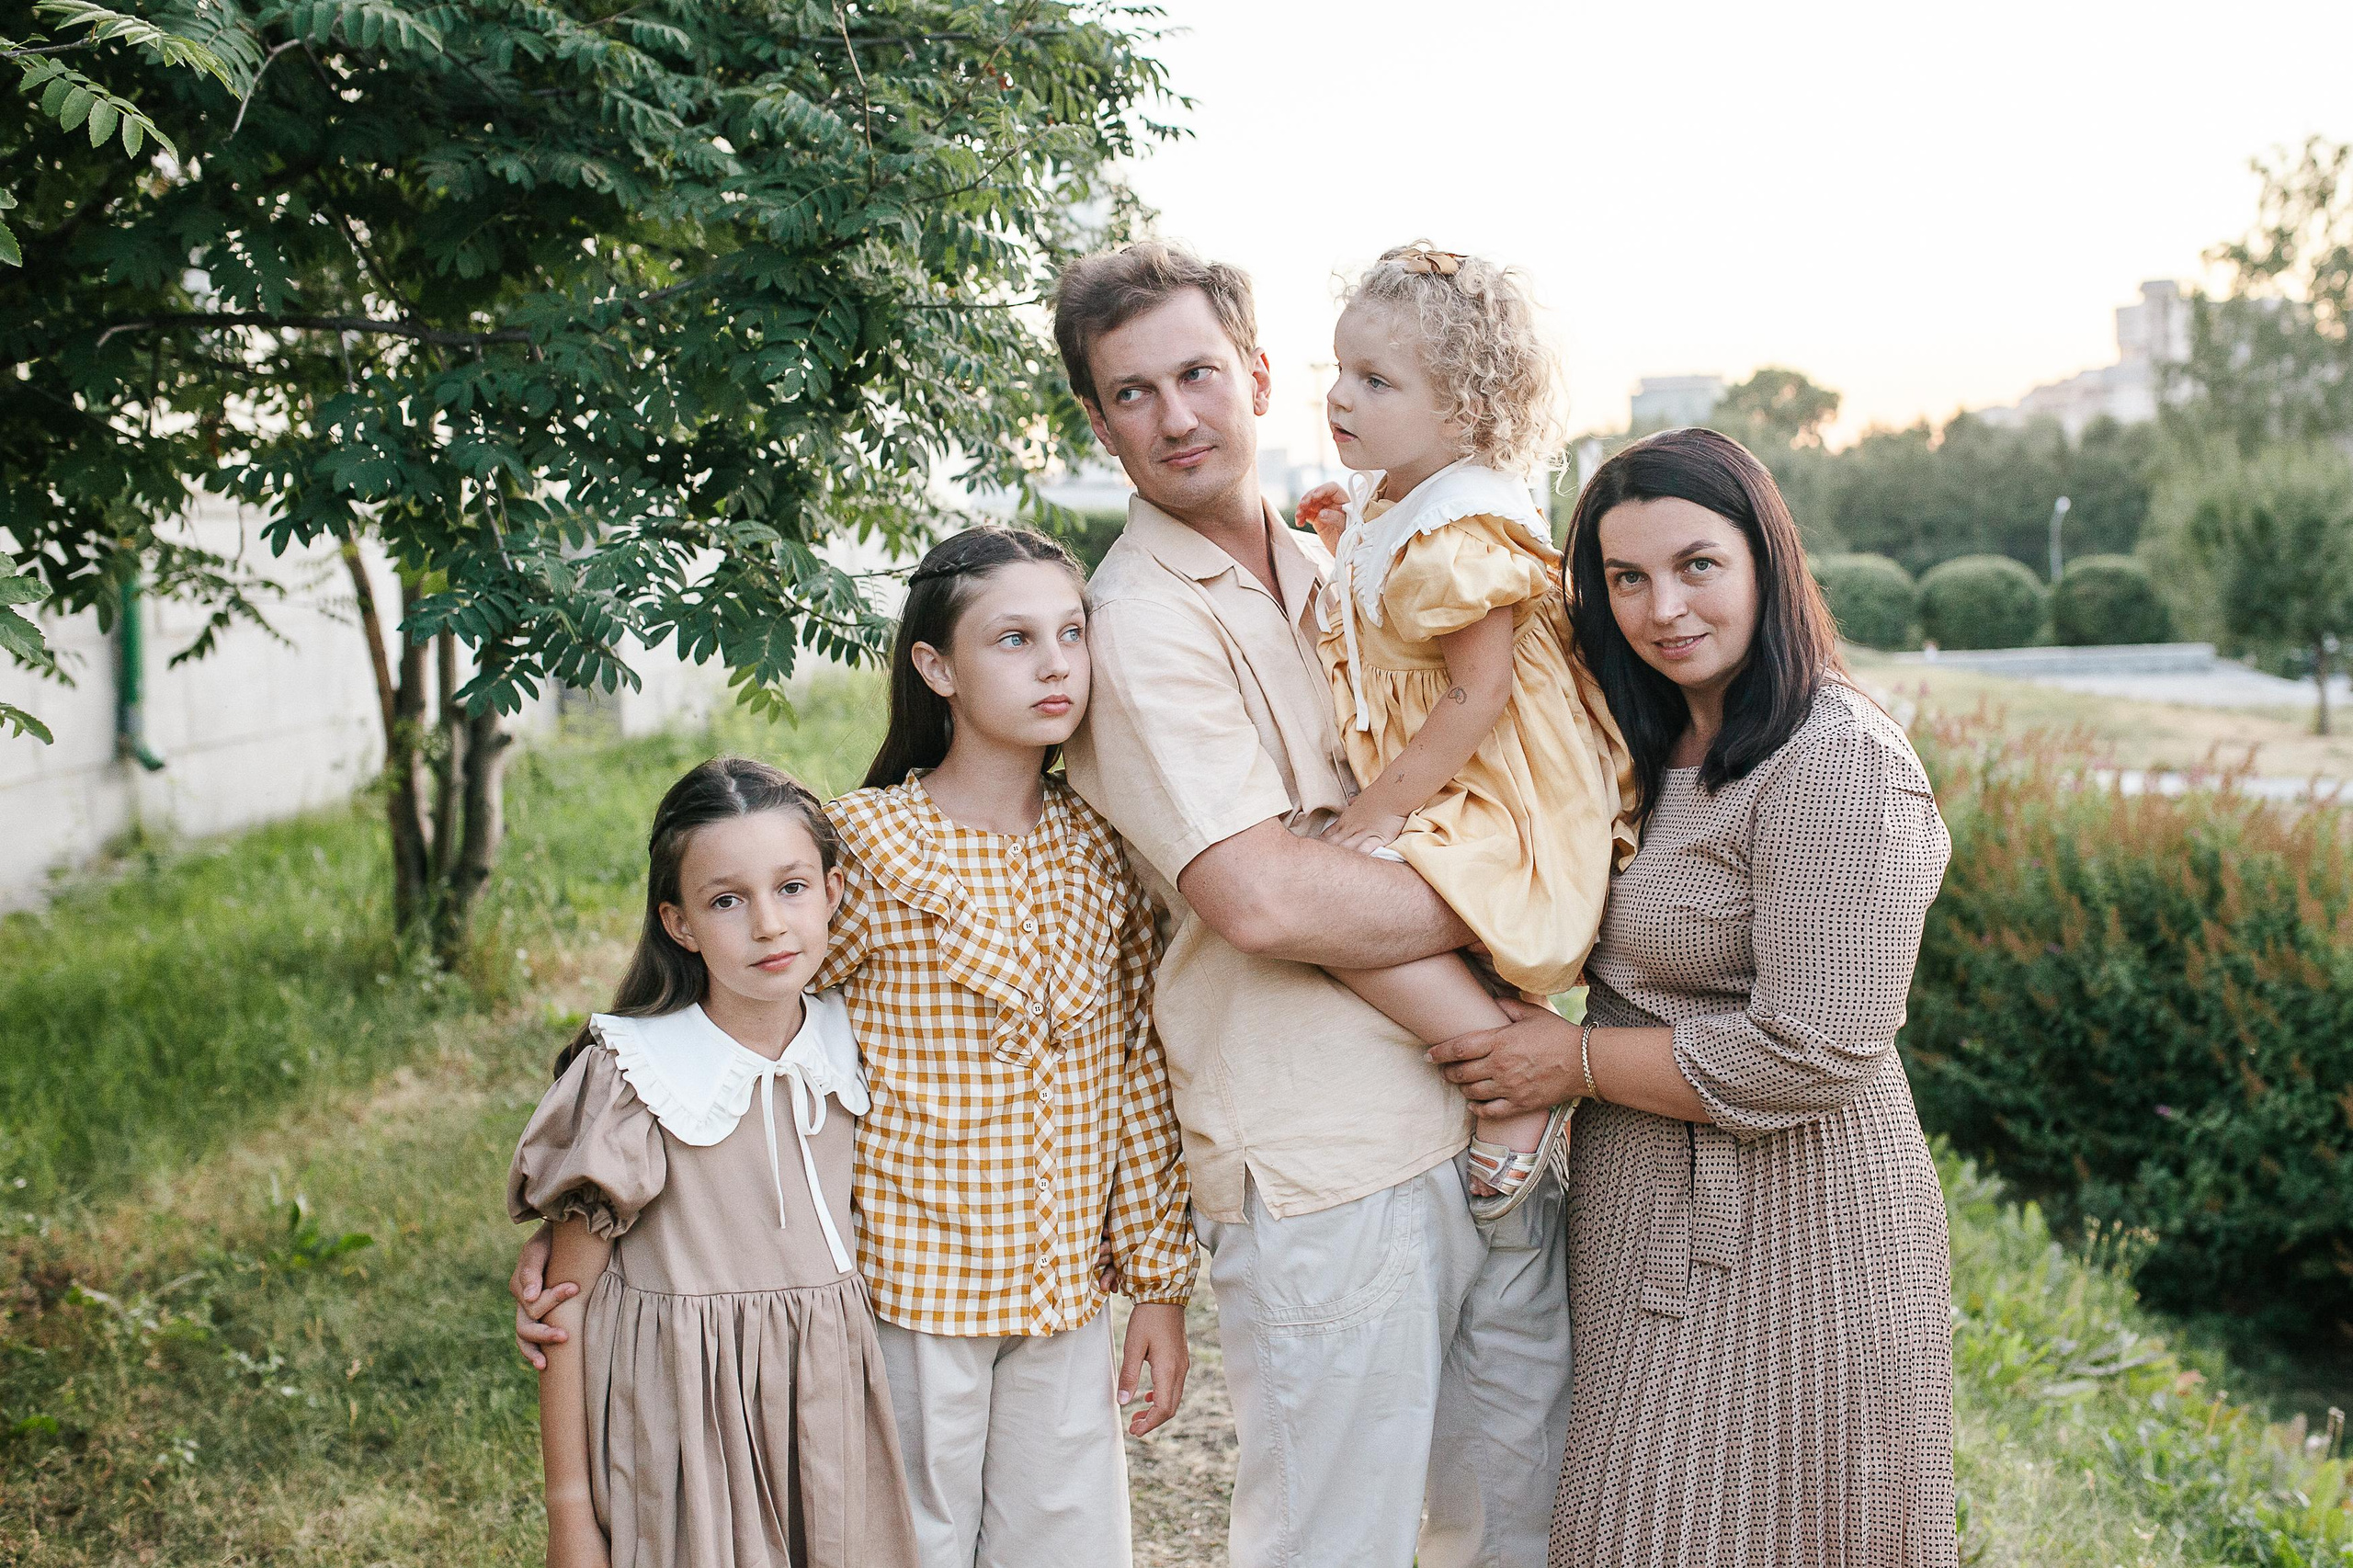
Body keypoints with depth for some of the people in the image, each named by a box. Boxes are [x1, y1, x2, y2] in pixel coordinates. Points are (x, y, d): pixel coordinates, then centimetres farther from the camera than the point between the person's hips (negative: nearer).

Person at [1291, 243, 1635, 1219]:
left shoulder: (1461, 533, -21)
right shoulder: (1395, 500, 11)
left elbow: (1478, 694, -23)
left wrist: (1383, 808, -21)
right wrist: (1349, 543, 16)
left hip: (1510, 805, -11)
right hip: (1449, 798, 11)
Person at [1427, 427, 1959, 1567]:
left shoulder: (1841, 765, -20)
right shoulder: (1655, 748, 8)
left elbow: (1809, 1056, -24)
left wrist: (1575, 1061, -13)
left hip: (1784, 1233, -9)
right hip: (1647, 1226, 9)